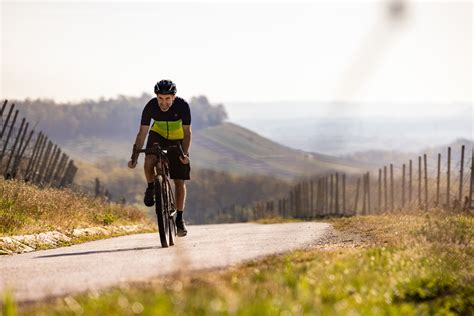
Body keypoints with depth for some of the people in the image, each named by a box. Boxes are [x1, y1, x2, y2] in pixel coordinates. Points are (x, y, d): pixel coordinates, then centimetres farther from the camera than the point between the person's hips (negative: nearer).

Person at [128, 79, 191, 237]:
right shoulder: (150, 107, -26)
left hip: (177, 140, 0)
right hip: (157, 135, 0)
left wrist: (185, 153, -36)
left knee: (179, 181, -2)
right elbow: (142, 133, -22)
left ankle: (180, 218, 12)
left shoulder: (182, 106, -28)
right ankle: (151, 187, -2)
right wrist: (134, 156, -30)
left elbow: (187, 132, -22)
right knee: (149, 162, -32)